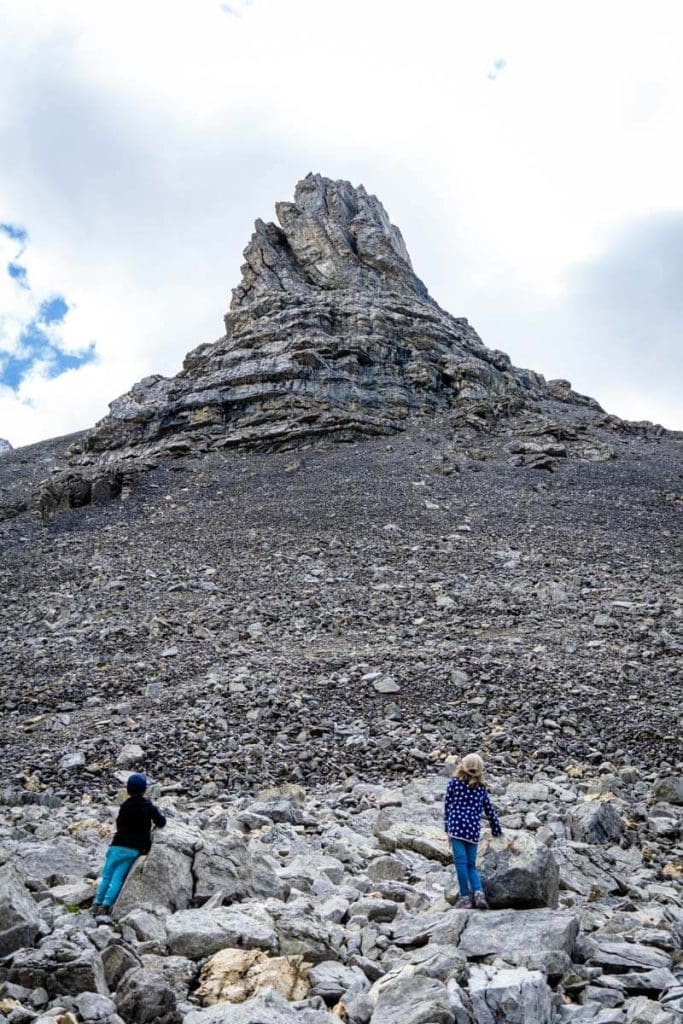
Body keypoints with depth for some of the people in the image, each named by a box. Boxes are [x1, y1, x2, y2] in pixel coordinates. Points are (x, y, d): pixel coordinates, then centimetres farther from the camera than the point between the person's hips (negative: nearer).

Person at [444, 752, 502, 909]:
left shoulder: (454, 783, 4)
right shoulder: (481, 788, 12)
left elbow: (447, 806, 3)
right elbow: (490, 810, 19)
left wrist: (447, 829, 8)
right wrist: (497, 831, 31)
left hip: (457, 826, -3)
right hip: (474, 830, 3)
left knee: (460, 861, -4)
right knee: (471, 865, 10)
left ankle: (465, 896, -8)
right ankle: (478, 892, -10)